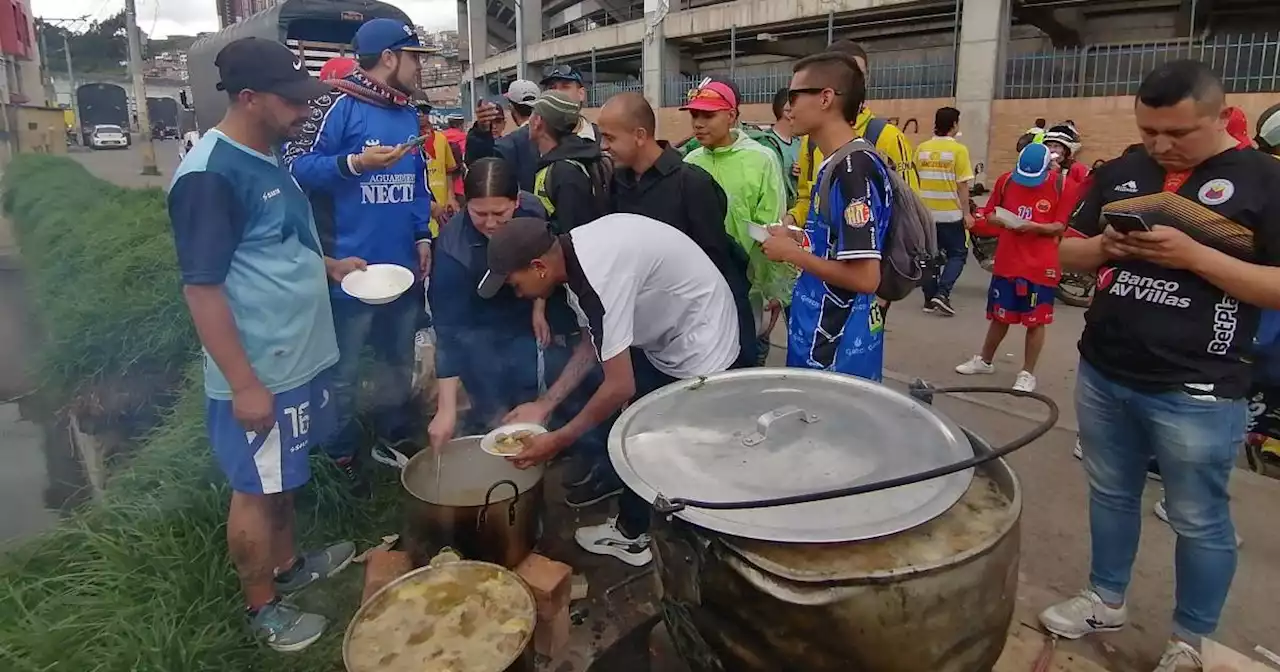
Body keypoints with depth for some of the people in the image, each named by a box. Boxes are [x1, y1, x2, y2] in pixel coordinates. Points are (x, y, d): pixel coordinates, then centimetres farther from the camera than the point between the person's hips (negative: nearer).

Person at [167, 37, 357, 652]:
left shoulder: (266, 157, 7)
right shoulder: (209, 175, -21)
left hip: (296, 358, 9)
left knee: (283, 478, 23)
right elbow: (202, 288, -22)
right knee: (257, 489, 9)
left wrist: (330, 265, 11)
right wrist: (244, 384, -21)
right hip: (259, 374, -9)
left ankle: (286, 563, 43)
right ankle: (262, 607, 27)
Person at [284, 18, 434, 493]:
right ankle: (341, 456, 21)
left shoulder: (409, 115, 12)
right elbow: (297, 166, -13)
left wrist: (422, 236, 9)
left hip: (403, 265, 7)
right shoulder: (339, 105, -11)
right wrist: (355, 162, -22)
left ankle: (397, 438, 36)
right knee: (343, 370, 6)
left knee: (400, 360, 19)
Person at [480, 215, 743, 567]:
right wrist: (544, 404, 4)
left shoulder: (598, 277, -33)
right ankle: (632, 527, 36)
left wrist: (558, 440, -17)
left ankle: (631, 535, 27)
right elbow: (594, 341, 6)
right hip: (668, 333, 9)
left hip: (699, 350, -9)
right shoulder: (577, 252, -4)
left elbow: (621, 387, -28)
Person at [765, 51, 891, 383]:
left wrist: (791, 253, -15)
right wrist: (797, 240, 6)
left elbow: (865, 277, -24)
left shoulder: (854, 169, -20)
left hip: (838, 350, -9)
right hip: (822, 337, 9)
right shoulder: (836, 166, 9)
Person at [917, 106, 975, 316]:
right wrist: (967, 213, -6)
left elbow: (915, 180, 9)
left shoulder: (922, 149, 3)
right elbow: (962, 185, -11)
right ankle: (942, 293, -7)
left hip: (925, 212, 4)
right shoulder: (958, 150, -10)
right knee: (957, 254, 8)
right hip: (950, 213, -4)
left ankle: (929, 298, 14)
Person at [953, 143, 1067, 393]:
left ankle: (1027, 373, 16)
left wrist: (1034, 226, -24)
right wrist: (1000, 220, -12)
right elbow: (989, 214, 10)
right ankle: (985, 360, 33)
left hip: (1041, 265, -3)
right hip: (1007, 260, 3)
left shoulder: (1061, 184, -8)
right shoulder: (1006, 180, 1)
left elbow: (1062, 226, -8)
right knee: (999, 314, 16)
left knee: (1036, 320, 4)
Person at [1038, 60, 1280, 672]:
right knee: (1110, 495, 19)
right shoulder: (1117, 174, 6)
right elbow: (1068, 254, 12)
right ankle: (1106, 599, 38)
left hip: (1195, 393, -4)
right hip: (1102, 376, 5)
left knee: (1199, 521, 10)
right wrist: (1103, 246, -10)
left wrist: (1194, 255, -22)